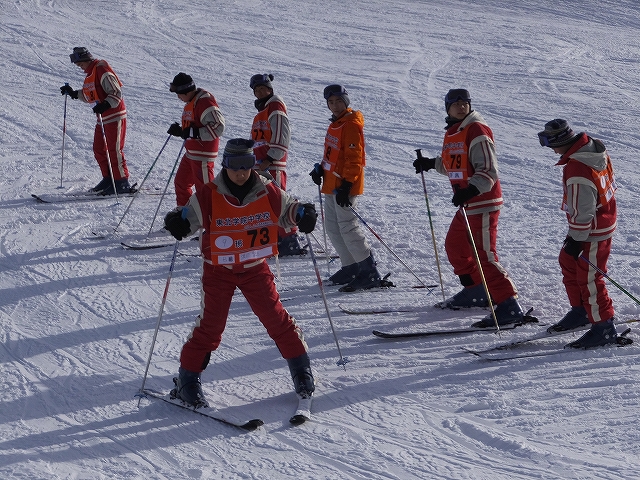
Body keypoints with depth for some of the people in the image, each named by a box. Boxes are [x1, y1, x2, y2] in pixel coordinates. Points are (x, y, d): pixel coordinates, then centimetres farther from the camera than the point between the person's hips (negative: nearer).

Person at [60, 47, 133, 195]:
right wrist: (74, 94, 18)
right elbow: (90, 96, 25)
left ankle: (122, 183, -5)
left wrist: (105, 105, -36)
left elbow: (116, 93, -23)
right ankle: (108, 179, 19)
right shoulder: (90, 74, 13)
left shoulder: (102, 70, -17)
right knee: (99, 149, 11)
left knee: (114, 150, -9)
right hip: (102, 118, 10)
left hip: (115, 116, -10)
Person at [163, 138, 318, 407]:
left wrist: (303, 214, -13)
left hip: (255, 267, 2)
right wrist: (177, 222, -38)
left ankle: (301, 368, 19)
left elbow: (287, 209, 8)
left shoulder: (267, 193, -5)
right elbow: (189, 215, -14)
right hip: (219, 269, -2)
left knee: (276, 318, 3)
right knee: (211, 324, -3)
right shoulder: (209, 196, -13)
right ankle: (188, 379, 9)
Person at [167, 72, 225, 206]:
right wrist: (179, 130, 4)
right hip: (191, 153, 11)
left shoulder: (205, 102, -19)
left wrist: (192, 133, -25)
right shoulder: (191, 102, 13)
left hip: (203, 154, -11)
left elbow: (218, 127, -25)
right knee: (181, 183, 19)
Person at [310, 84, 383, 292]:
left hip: (344, 186, -10)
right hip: (331, 185, 10)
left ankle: (369, 273, -9)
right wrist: (320, 169, 11)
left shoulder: (351, 125, -15)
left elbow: (354, 158, -20)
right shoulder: (336, 124, 15)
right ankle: (351, 268, 21)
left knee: (347, 228, -12)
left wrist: (346, 185, -24)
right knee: (333, 228, 13)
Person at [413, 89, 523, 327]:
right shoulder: (452, 133, 13)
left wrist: (471, 189, -38)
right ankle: (476, 292, 39)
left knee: (484, 256, -14)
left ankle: (509, 307, -15)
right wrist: (431, 164, 28)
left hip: (483, 203, -10)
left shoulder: (477, 131, -14)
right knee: (455, 247, 22)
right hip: (466, 204, 10)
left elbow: (488, 171, -23)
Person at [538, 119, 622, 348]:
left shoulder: (577, 168, -31)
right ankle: (581, 311, 35)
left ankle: (604, 327, 7)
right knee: (568, 263, 22)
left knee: (589, 278, -2)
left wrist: (575, 239, -17)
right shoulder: (595, 148, -1)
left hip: (593, 232, -10)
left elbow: (582, 210, -27)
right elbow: (610, 184, 15)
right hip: (604, 219, 10)